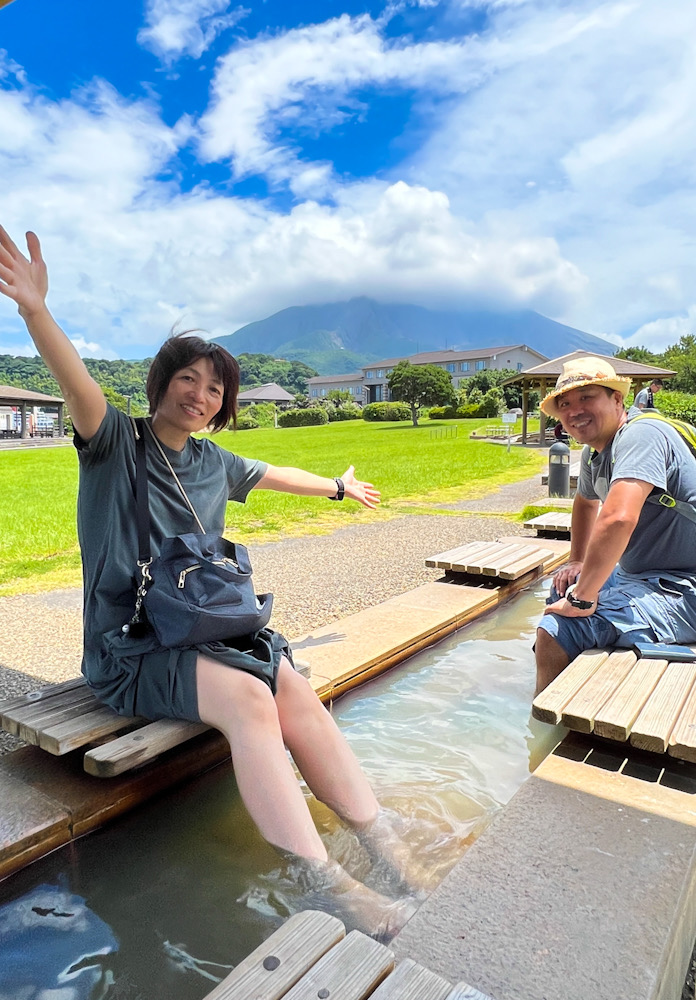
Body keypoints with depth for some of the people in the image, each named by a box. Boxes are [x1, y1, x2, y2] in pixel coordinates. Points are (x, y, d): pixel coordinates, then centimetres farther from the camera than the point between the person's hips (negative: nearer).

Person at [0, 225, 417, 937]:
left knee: (297, 693, -21)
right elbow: (79, 387, -24)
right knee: (249, 698, -30)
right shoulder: (115, 442, -3)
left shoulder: (212, 464, 13)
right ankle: (327, 887, -25)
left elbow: (273, 475, 29)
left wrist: (339, 487, 43)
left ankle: (383, 840, -15)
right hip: (127, 650, -5)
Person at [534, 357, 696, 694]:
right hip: (642, 575, 11)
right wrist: (577, 562, 22)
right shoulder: (593, 453, 9)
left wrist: (582, 598, -29)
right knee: (560, 590, 28)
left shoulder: (641, 435, -21)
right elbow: (586, 501, 30)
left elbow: (618, 518, -37)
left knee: (554, 632, -24)